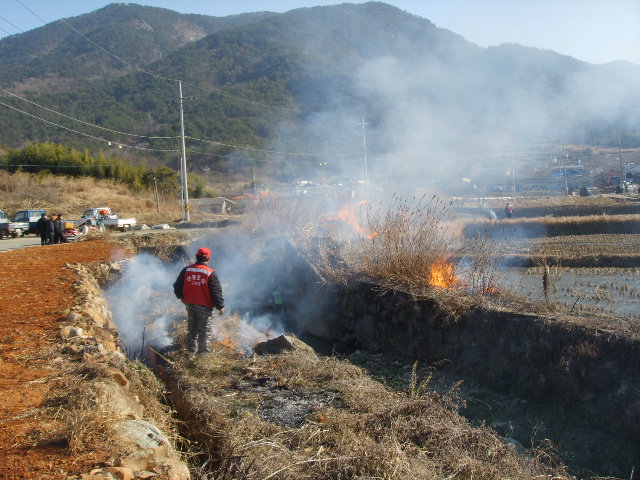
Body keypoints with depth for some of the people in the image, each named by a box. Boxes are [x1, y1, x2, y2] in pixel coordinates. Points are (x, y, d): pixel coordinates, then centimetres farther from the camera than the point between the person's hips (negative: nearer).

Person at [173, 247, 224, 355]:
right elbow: (216, 291, -13)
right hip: (204, 306, -5)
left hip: (190, 305, 5)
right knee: (204, 330, 6)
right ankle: (203, 351, 8)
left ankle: (191, 350, 25)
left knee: (191, 329, 18)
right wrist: (220, 306, -4)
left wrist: (182, 297, 25)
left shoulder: (186, 270, 0)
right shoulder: (210, 273, -13)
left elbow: (177, 286, 8)